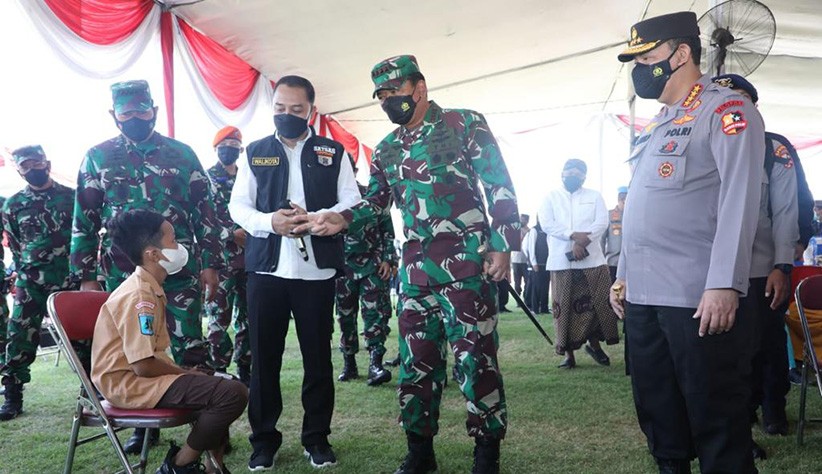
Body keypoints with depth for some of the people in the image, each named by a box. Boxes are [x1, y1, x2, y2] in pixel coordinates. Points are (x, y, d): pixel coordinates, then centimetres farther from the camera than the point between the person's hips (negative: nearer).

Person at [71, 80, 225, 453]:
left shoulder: (181, 154, 4)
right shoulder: (98, 158, 6)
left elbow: (205, 212, 4)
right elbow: (84, 221, 8)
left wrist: (210, 263, -1)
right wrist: (85, 276, 5)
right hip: (123, 275, 2)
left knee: (190, 349, 0)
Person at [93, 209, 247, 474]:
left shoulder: (149, 288, 10)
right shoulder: (139, 295, -21)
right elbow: (143, 364, -25)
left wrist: (185, 373, 3)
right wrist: (186, 373, -10)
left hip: (140, 375, 11)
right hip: (128, 382, -11)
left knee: (219, 385, 20)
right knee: (232, 393, -22)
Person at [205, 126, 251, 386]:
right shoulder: (206, 177, 2)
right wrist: (232, 233, -18)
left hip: (249, 256, 5)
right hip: (222, 256, -5)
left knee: (247, 314, 9)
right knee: (219, 316, -5)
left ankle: (245, 368, 18)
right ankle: (219, 371, 4)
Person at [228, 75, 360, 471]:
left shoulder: (334, 153, 9)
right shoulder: (255, 153, 12)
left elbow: (351, 203, 1)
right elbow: (238, 206, 5)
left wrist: (314, 219, -17)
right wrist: (269, 221, -16)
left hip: (317, 268, -1)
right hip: (266, 267, 1)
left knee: (318, 356, 5)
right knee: (263, 357, 4)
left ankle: (317, 438, 19)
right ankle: (264, 439, 18)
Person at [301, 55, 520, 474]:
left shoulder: (465, 124, -2)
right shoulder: (386, 150, 14)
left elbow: (500, 187, -4)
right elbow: (375, 200, 18)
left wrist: (502, 246, -10)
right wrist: (342, 219, -1)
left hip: (467, 261, -5)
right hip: (415, 266, 6)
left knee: (475, 356, -2)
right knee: (416, 358, 9)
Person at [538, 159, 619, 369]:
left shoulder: (595, 196, 13)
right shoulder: (551, 197, 11)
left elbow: (602, 223, -1)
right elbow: (546, 223, -4)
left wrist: (582, 242, -16)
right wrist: (574, 235, -16)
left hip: (592, 260, 1)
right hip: (561, 261, 0)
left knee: (597, 304, 1)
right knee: (565, 308, 2)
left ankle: (594, 344, 22)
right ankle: (569, 353, 10)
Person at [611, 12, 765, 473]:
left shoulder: (725, 109, -4)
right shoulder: (656, 126, 21)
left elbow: (739, 199, -15)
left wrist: (725, 284, -22)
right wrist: (624, 276, 20)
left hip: (699, 296, -8)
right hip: (644, 296, 8)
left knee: (716, 420, 2)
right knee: (658, 413, 15)